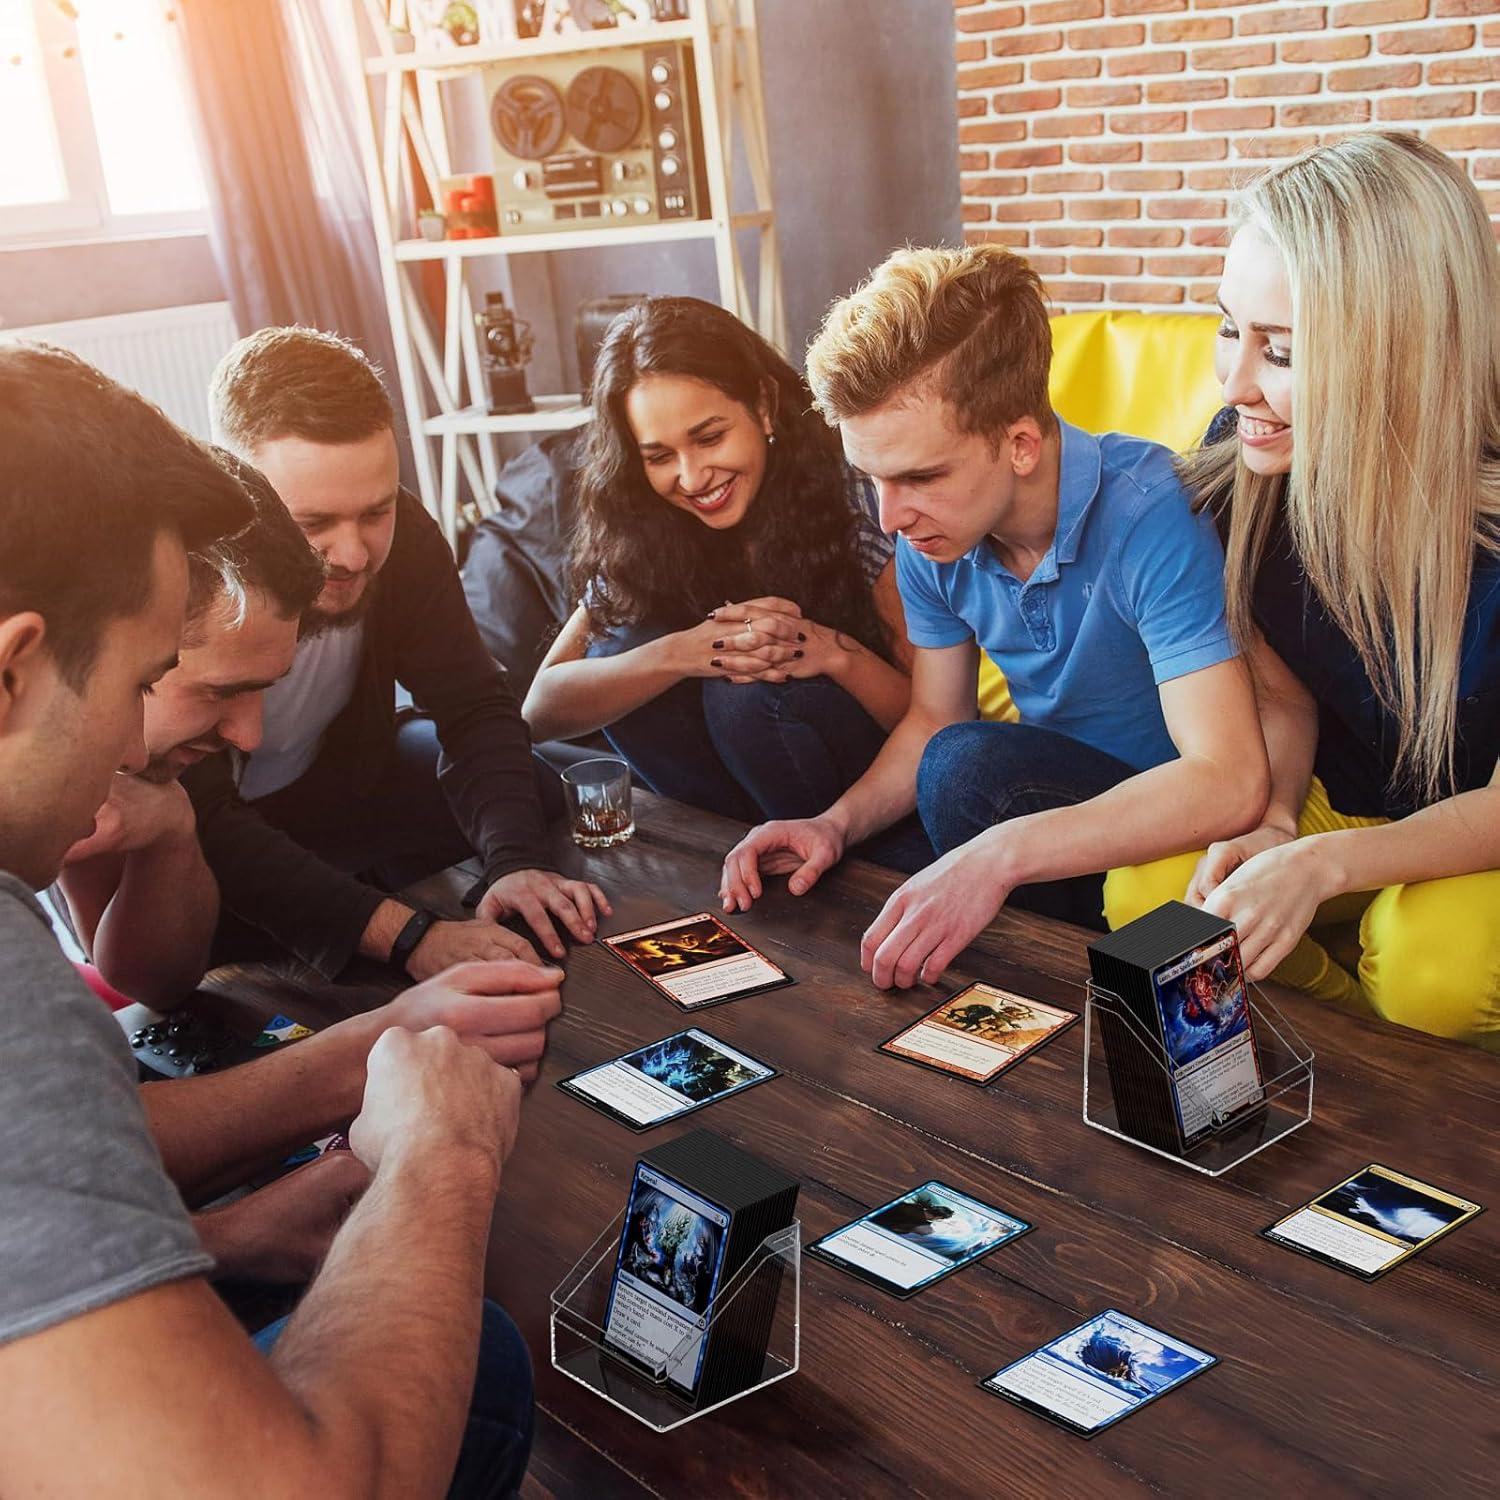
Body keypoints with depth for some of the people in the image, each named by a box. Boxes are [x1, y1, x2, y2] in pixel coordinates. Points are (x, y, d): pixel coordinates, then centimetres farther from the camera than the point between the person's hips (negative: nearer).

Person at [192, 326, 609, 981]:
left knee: (542, 786, -7)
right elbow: (202, 824, -39)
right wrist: (408, 938, -49)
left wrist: (518, 862, -34)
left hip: (342, 788, 5)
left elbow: (473, 707, -14)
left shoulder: (399, 534, -17)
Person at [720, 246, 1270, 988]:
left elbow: (1230, 782, -36)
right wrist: (838, 823, -11)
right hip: (1048, 796, 6)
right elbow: (935, 719, 8)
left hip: (1164, 833, -6)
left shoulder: (1149, 515, -27)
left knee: (975, 767, -29)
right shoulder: (931, 536, -5)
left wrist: (1001, 852, -45)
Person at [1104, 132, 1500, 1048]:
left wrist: (1321, 863, -34)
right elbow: (1283, 693, 1)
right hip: (1332, 799, 4)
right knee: (1146, 898, -21)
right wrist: (1270, 825, -20)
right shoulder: (1243, 469, -13)